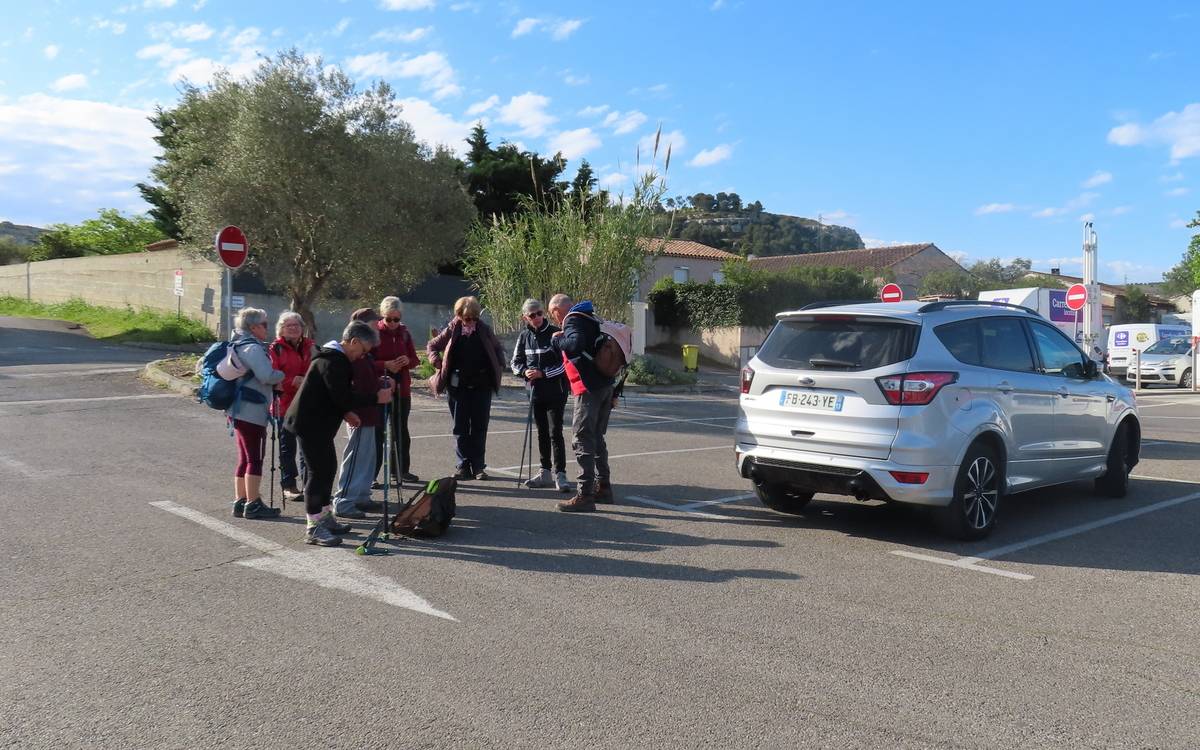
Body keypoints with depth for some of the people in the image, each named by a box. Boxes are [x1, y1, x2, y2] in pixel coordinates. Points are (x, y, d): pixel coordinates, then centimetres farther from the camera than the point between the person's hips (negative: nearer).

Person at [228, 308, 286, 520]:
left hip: (238, 409, 10)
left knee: (245, 458, 15)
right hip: (251, 411, -10)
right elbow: (267, 376, -25)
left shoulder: (237, 345, 16)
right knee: (255, 459, -5)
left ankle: (240, 502, 20)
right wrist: (282, 376, -6)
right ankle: (253, 505, -2)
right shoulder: (253, 348, -16)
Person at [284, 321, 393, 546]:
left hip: (318, 422, 11)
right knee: (319, 471, -7)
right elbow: (343, 397, -26)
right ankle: (314, 529, -1)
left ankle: (325, 518, 27)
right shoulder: (333, 362, -21)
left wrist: (346, 412, 9)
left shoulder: (337, 358, 14)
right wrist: (376, 398, -21)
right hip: (310, 424, -11)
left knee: (328, 468, 16)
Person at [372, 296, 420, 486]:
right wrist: (385, 365, -22)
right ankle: (371, 475, 1)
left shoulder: (404, 332, 8)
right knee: (378, 433, -4)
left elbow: (415, 359, 12)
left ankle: (401, 469, 26)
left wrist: (407, 360, -10)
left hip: (402, 389, 5)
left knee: (401, 431, 14)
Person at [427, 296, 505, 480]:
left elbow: (497, 349, 18)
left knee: (480, 427, 3)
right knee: (460, 428, 4)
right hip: (458, 386, 0)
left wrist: (498, 366, 3)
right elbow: (431, 346, 12)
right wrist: (439, 365, -1)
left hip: (482, 385, 0)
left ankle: (478, 466, 10)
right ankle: (463, 466, 11)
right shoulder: (452, 331, 2)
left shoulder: (484, 330, 3)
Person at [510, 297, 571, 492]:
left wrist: (542, 373, -17)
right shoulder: (524, 336, 7)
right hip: (535, 391, 6)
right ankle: (545, 473, 22)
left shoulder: (555, 333, -9)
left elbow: (565, 363, -12)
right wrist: (525, 371, -8)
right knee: (542, 432, 13)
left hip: (555, 390, -5)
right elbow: (515, 362, 13)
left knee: (555, 432, -9)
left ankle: (560, 474, -5)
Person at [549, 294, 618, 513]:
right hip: (606, 384, 9)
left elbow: (577, 343, -25)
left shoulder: (572, 320, -8)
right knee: (597, 438, 18)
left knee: (583, 439, -7)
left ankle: (585, 495, -8)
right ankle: (603, 487, 25)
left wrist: (557, 340, -11)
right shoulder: (588, 318, 20)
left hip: (589, 387, -9)